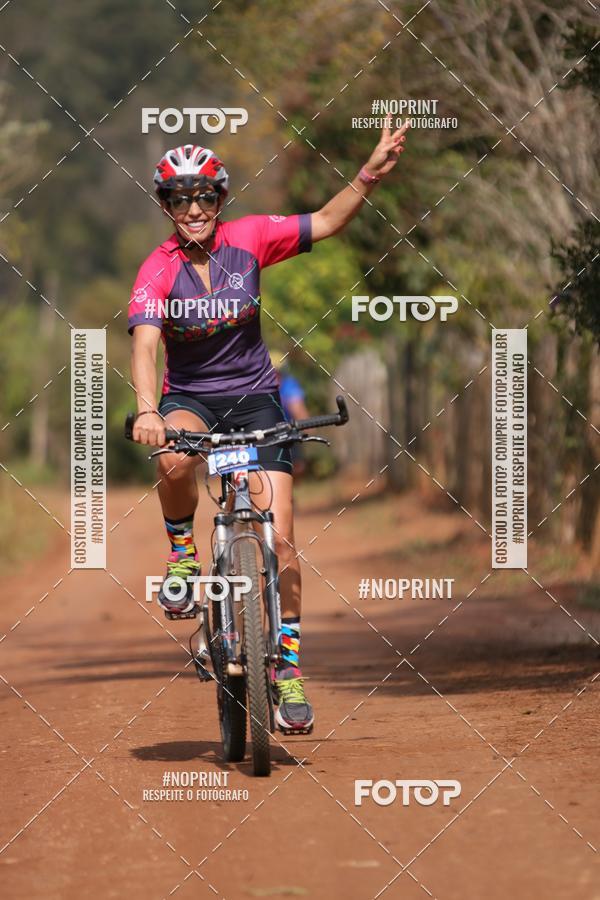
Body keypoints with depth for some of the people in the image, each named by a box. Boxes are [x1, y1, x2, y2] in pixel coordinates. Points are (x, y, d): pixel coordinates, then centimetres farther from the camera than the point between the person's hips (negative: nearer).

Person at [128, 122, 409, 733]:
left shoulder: (248, 240, -7)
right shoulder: (158, 270, -14)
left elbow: (325, 223, 0)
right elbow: (144, 343, -27)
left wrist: (369, 176, -17)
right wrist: (146, 410, -44)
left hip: (253, 396, 2)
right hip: (189, 398, -1)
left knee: (278, 537, -9)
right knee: (175, 459, -39)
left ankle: (288, 665, 3)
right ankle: (181, 553, -9)